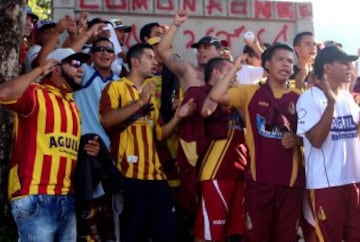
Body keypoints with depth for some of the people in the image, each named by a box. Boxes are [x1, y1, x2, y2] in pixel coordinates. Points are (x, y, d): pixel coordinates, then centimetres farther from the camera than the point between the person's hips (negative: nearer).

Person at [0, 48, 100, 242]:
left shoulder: (72, 106, 21)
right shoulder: (35, 94, -3)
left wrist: (88, 150, 9)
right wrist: (40, 71, -12)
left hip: (67, 199, 8)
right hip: (35, 198, -8)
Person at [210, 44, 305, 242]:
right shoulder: (250, 92, 3)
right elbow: (216, 96, -10)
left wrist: (297, 139, -12)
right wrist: (235, 68, -5)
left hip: (290, 177, 1)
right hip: (259, 176, -1)